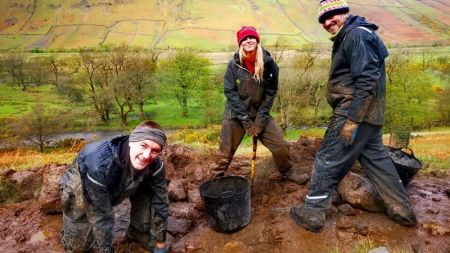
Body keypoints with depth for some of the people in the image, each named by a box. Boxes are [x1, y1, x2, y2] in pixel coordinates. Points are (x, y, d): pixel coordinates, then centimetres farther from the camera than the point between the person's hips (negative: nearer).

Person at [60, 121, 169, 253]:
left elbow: (160, 203, -17)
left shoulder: (155, 165, -28)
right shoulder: (100, 164, -43)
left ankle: (139, 233, 5)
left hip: (116, 188, 4)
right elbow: (101, 215, -35)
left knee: (147, 191, -16)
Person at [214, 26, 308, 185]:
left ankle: (287, 172, 26)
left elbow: (270, 92, -6)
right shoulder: (234, 64, -11)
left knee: (280, 144, 0)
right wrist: (246, 120, -15)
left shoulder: (268, 63, -9)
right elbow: (230, 92, -12)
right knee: (226, 150, 3)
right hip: (235, 115, -1)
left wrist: (260, 119, -12)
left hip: (260, 113, 1)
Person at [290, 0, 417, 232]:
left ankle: (312, 213, 7)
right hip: (367, 114, 10)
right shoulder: (347, 37, 18)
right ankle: (402, 210, 28)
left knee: (328, 159, -3)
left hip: (356, 112, -10)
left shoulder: (357, 34, -13)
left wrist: (352, 119, -24)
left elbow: (367, 80, -22)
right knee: (375, 158, 17)